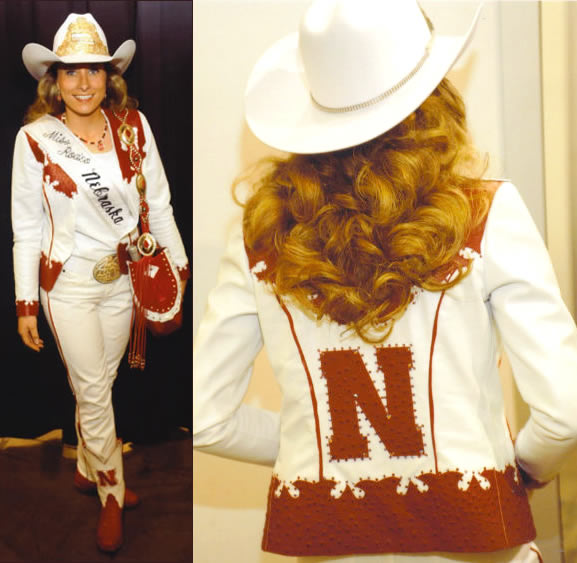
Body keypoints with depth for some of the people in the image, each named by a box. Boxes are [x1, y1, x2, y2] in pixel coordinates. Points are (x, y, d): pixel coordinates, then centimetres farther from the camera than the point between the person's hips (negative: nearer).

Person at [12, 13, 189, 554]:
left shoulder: (134, 125, -4)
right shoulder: (35, 138, -10)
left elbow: (158, 203, 3)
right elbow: (27, 227, -5)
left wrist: (180, 265, 4)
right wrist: (25, 303, -4)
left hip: (124, 277, 3)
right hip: (69, 283, -3)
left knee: (98, 383, 18)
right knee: (93, 392, 5)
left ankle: (87, 469, 42)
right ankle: (112, 495, 25)